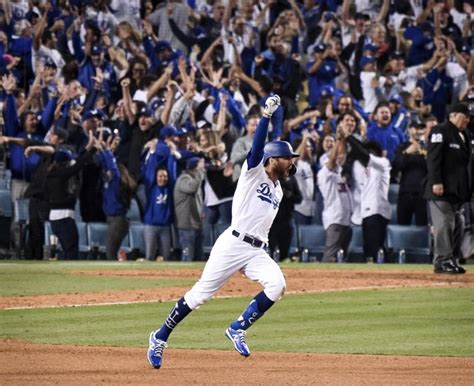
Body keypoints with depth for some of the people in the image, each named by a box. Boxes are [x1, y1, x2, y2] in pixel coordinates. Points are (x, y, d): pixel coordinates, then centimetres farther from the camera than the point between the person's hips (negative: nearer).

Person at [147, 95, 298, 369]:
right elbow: (258, 146, -18)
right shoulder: (254, 172, 0)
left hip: (257, 251, 6)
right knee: (201, 293, -4)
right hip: (233, 243, -6)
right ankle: (161, 338, 9)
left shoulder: (278, 190, 20)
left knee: (277, 285, -20)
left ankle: (238, 329, -9)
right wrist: (267, 115, -26)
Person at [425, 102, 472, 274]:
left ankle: (452, 260, 12)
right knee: (444, 224, -12)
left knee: (458, 226, 8)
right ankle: (442, 261, -11)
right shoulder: (440, 131, -7)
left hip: (459, 190, 9)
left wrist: (468, 188, 15)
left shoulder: (465, 135, 19)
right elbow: (433, 158, -15)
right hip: (442, 189, -9)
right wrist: (436, 182, -23)